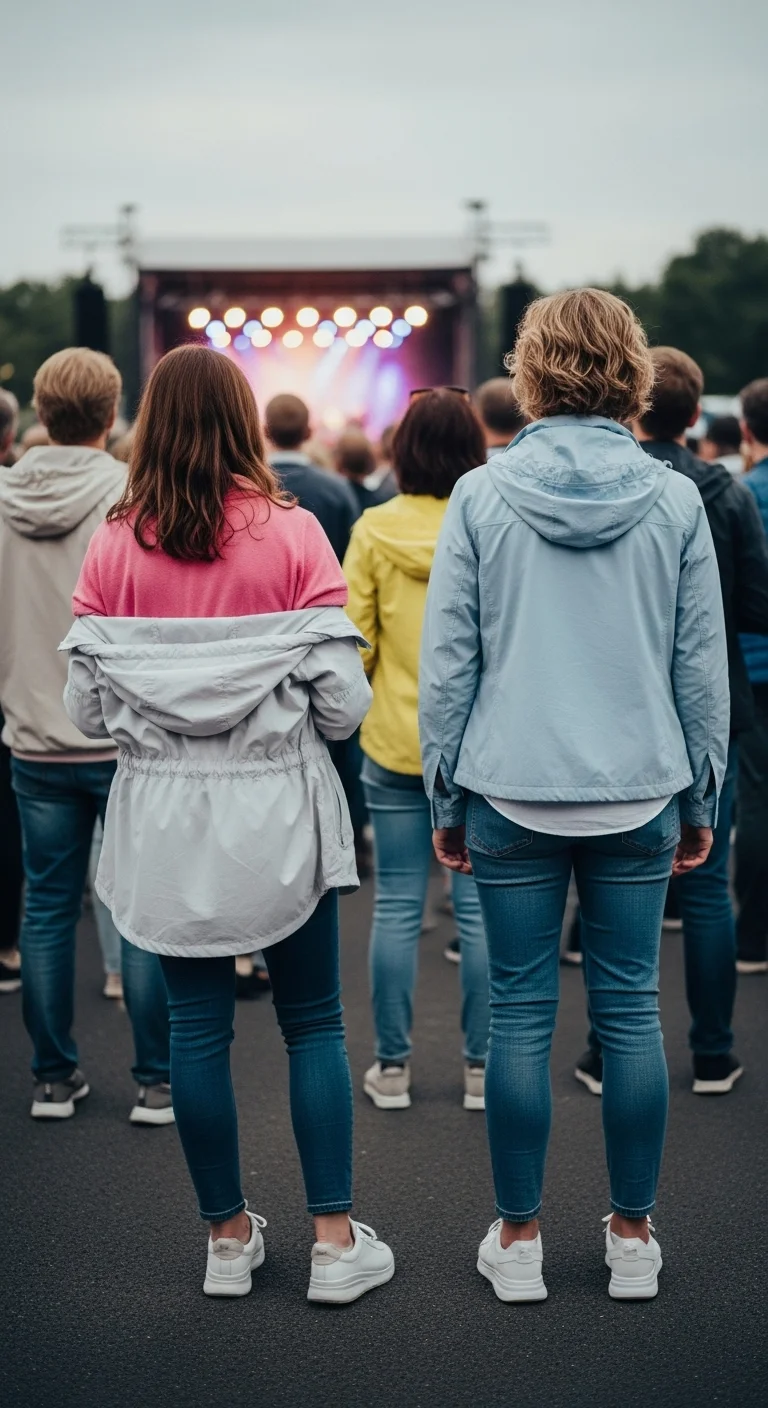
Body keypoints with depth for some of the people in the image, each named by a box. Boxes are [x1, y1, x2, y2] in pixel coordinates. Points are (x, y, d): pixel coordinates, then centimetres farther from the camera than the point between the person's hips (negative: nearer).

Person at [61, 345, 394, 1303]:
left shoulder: (114, 547, -5)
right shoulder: (292, 534, -9)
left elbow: (86, 708, -5)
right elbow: (344, 701, -12)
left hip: (165, 812, 2)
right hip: (277, 809, -1)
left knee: (197, 1025, 11)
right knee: (312, 1021, 11)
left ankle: (228, 1237, 22)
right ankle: (335, 1239, 14)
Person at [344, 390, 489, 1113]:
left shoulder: (374, 530, -6)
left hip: (396, 744, 0)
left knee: (397, 907, 8)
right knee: (480, 906, 7)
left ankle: (392, 1067, 15)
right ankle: (482, 1068, 14)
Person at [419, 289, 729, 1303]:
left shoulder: (480, 497, -4)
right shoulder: (674, 500, -1)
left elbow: (446, 663, -2)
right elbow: (703, 666, 3)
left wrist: (445, 798, 7)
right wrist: (703, 799, 13)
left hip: (511, 795, -1)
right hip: (640, 796, 1)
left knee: (521, 1016, 7)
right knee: (630, 1012, 10)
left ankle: (519, 1242, 17)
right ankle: (633, 1241, 20)